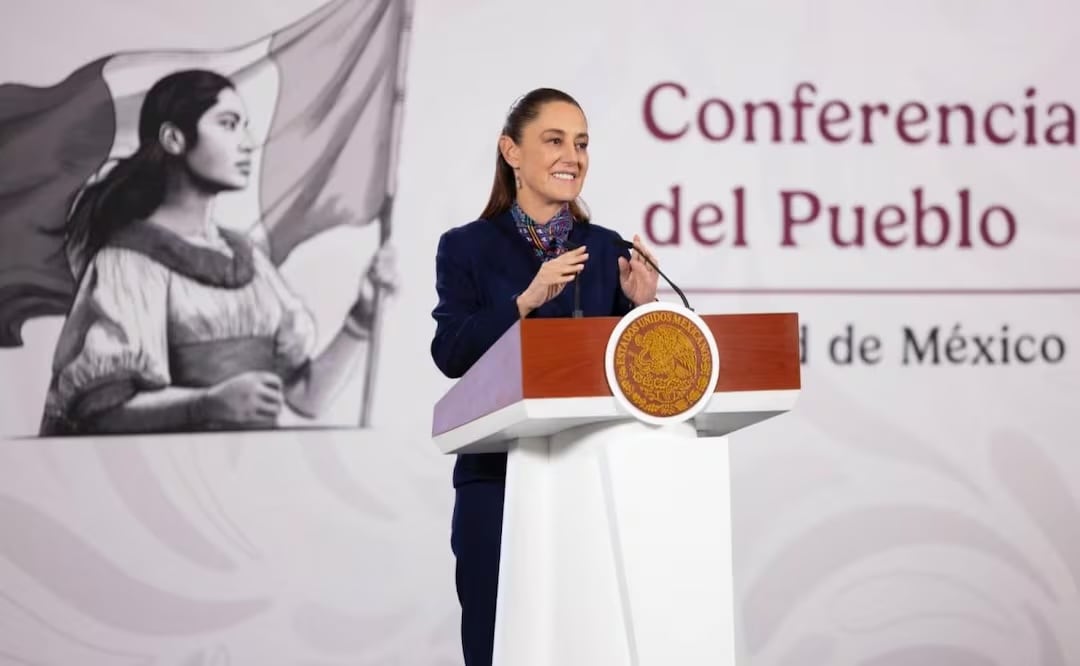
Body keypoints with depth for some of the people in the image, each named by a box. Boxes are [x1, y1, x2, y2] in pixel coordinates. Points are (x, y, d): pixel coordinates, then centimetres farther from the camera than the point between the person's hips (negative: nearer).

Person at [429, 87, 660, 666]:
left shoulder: (606, 248, 9)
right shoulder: (467, 248, 1)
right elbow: (450, 354, -11)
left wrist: (641, 306, -10)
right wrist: (526, 300, -22)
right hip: (499, 479, -2)